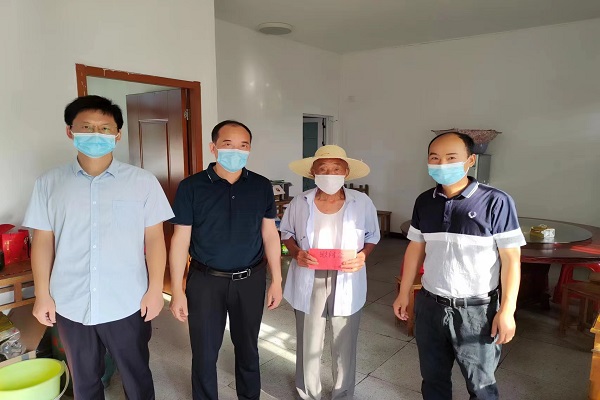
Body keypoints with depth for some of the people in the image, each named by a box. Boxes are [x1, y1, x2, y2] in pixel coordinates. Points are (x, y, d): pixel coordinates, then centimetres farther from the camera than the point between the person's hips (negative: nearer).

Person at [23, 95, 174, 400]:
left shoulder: (142, 181, -5)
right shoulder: (49, 183, 0)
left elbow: (154, 239, -4)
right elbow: (43, 241, 5)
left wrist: (155, 289, -7)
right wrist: (42, 295, 3)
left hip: (127, 304, -2)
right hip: (70, 306, 2)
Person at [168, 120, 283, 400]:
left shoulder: (262, 186, -2)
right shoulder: (191, 187, -9)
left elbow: (270, 235, 3)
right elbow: (180, 240, -6)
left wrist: (276, 280, 2)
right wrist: (177, 290, -7)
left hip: (251, 280, 2)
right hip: (206, 281, -2)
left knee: (247, 346, 20)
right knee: (204, 352, 12)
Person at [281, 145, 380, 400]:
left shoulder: (362, 202, -5)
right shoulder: (300, 203, -4)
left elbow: (372, 236, 6)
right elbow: (286, 233, 9)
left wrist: (362, 256, -13)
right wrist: (296, 253, -11)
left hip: (346, 281, 0)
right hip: (309, 280, 1)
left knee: (344, 341, 13)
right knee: (308, 340, 12)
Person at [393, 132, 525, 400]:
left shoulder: (496, 202, -12)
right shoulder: (424, 202, 2)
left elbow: (511, 259, -10)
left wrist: (507, 310, -13)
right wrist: (403, 294, 9)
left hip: (476, 310, -4)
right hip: (429, 305, 4)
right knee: (433, 378, 19)